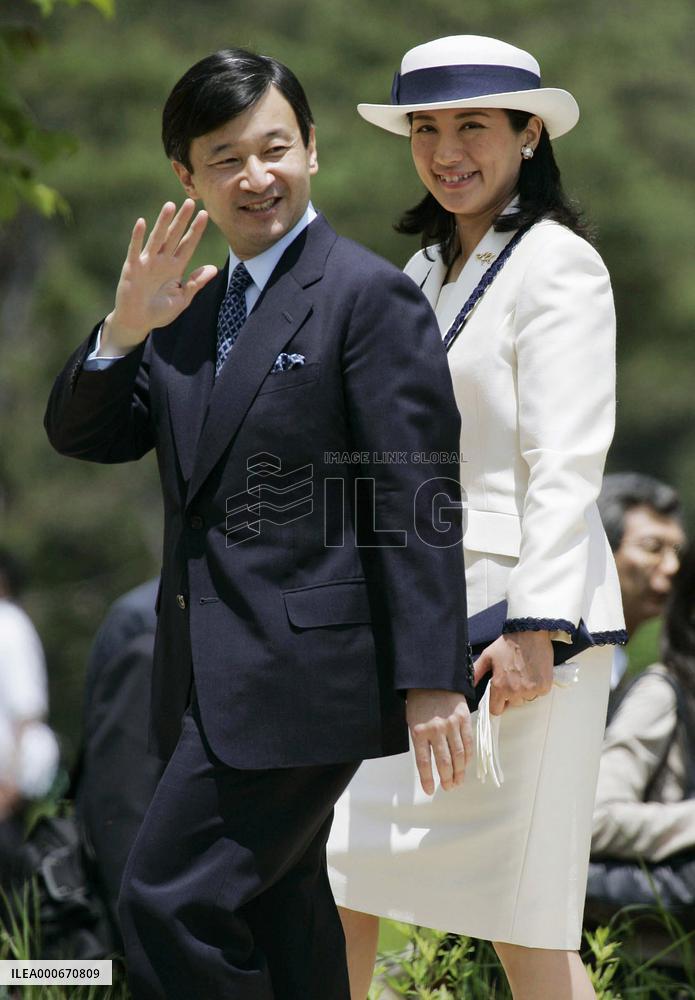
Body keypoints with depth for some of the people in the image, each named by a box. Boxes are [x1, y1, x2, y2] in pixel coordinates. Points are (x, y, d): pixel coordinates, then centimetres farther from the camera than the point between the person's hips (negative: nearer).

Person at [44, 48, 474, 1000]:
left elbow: (417, 501, -14)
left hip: (302, 671, -8)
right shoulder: (189, 308, 16)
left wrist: (433, 681, -19)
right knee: (277, 919, 13)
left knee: (169, 903, -14)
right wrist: (124, 330, -10)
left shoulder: (369, 296, -9)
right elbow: (82, 434, 10)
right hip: (213, 675, 8)